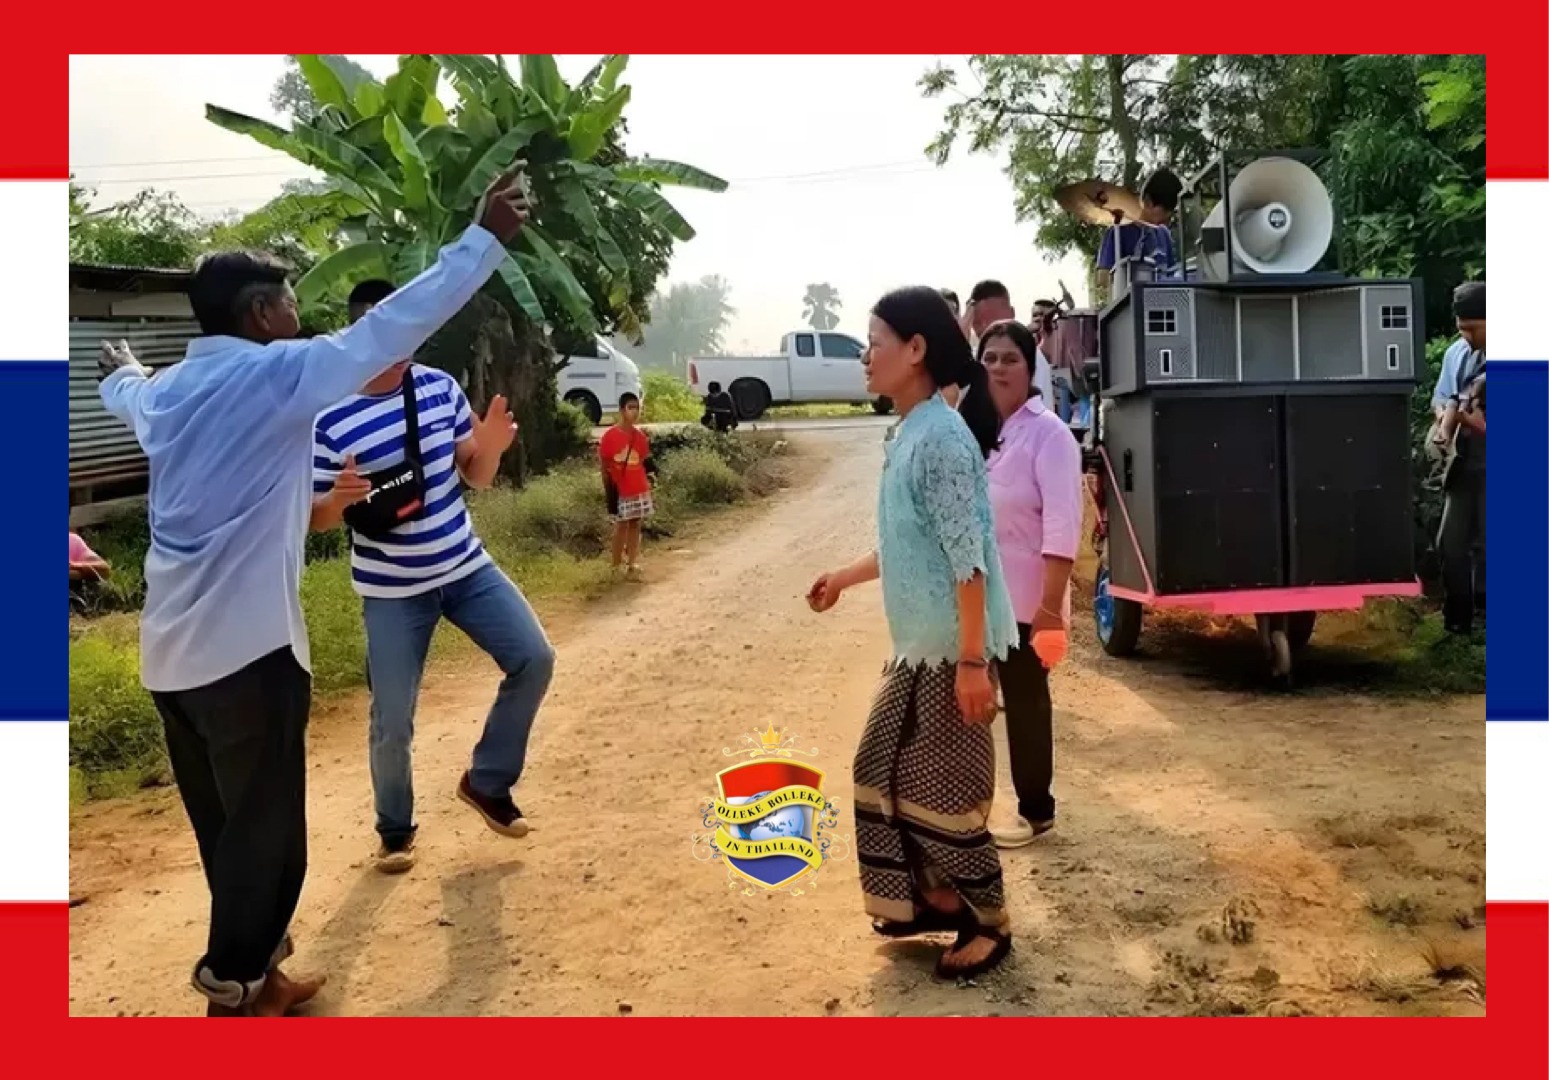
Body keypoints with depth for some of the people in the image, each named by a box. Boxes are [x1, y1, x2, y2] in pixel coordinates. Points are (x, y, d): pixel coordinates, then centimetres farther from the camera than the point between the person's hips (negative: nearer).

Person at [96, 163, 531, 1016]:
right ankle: (233, 995, 12)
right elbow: (396, 323, -13)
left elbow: (122, 394, 39)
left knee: (227, 831, 19)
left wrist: (120, 370, 63)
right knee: (265, 836, 3)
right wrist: (485, 238, -7)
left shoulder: (163, 392, 14)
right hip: (248, 649, -8)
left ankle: (252, 971, 33)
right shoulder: (277, 373, -9)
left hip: (170, 653, 9)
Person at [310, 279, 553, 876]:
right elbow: (314, 517, -7)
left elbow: (475, 476, 6)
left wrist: (492, 446, -16)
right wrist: (340, 497, -29)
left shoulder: (441, 386, -3)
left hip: (467, 567, 4)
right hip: (392, 589, -4)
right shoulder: (330, 419, -15)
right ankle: (395, 828, 27)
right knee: (393, 720, 1)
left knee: (534, 659, -5)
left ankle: (487, 781, 15)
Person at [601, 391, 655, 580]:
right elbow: (604, 466, -6)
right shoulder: (610, 436, -9)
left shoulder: (640, 436, 6)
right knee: (621, 527, 0)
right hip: (620, 492, -5)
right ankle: (616, 567, 11)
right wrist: (609, 491, -8)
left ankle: (632, 566, 14)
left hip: (640, 490, 5)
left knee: (635, 526, 8)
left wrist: (651, 467, -5)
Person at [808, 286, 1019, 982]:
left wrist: (972, 660, -24)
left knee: (944, 787, 1)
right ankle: (936, 898, 31)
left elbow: (967, 556, -23)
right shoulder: (911, 434, 10)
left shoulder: (941, 436, -19)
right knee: (886, 770, 16)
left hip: (950, 650, -10)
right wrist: (845, 578, 28)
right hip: (917, 646, 10)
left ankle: (988, 925, 19)